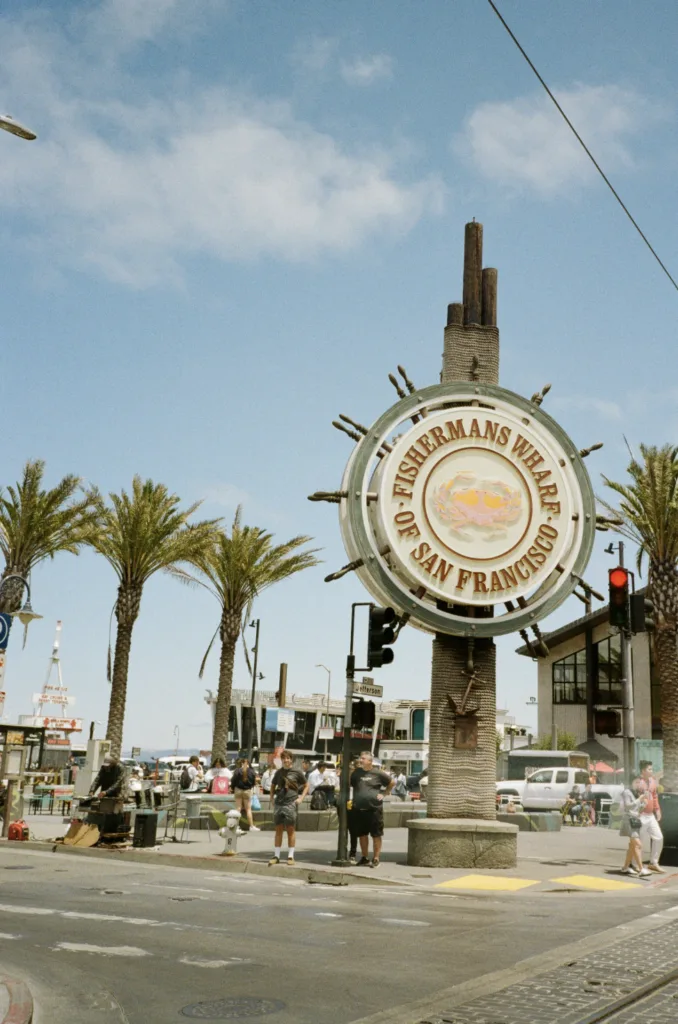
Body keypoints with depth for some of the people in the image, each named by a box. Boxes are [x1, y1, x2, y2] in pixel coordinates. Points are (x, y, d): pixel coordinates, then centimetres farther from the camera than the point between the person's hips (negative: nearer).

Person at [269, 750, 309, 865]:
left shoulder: (297, 772, 0)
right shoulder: (279, 772, 11)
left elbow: (306, 785, 8)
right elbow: (273, 786, 24)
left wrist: (301, 798, -2)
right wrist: (272, 799, 12)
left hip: (291, 803, -3)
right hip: (278, 803, 4)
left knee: (291, 830, 0)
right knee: (278, 830, 7)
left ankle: (290, 856, 6)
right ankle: (276, 856, 11)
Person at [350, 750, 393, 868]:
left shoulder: (378, 773, -4)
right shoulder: (356, 772, 6)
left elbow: (391, 783, 9)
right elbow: (349, 784, 20)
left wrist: (384, 794, 1)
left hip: (374, 809, -4)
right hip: (359, 809, 4)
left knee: (376, 835, 1)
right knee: (362, 834, 12)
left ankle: (376, 859, 8)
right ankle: (364, 857, 24)